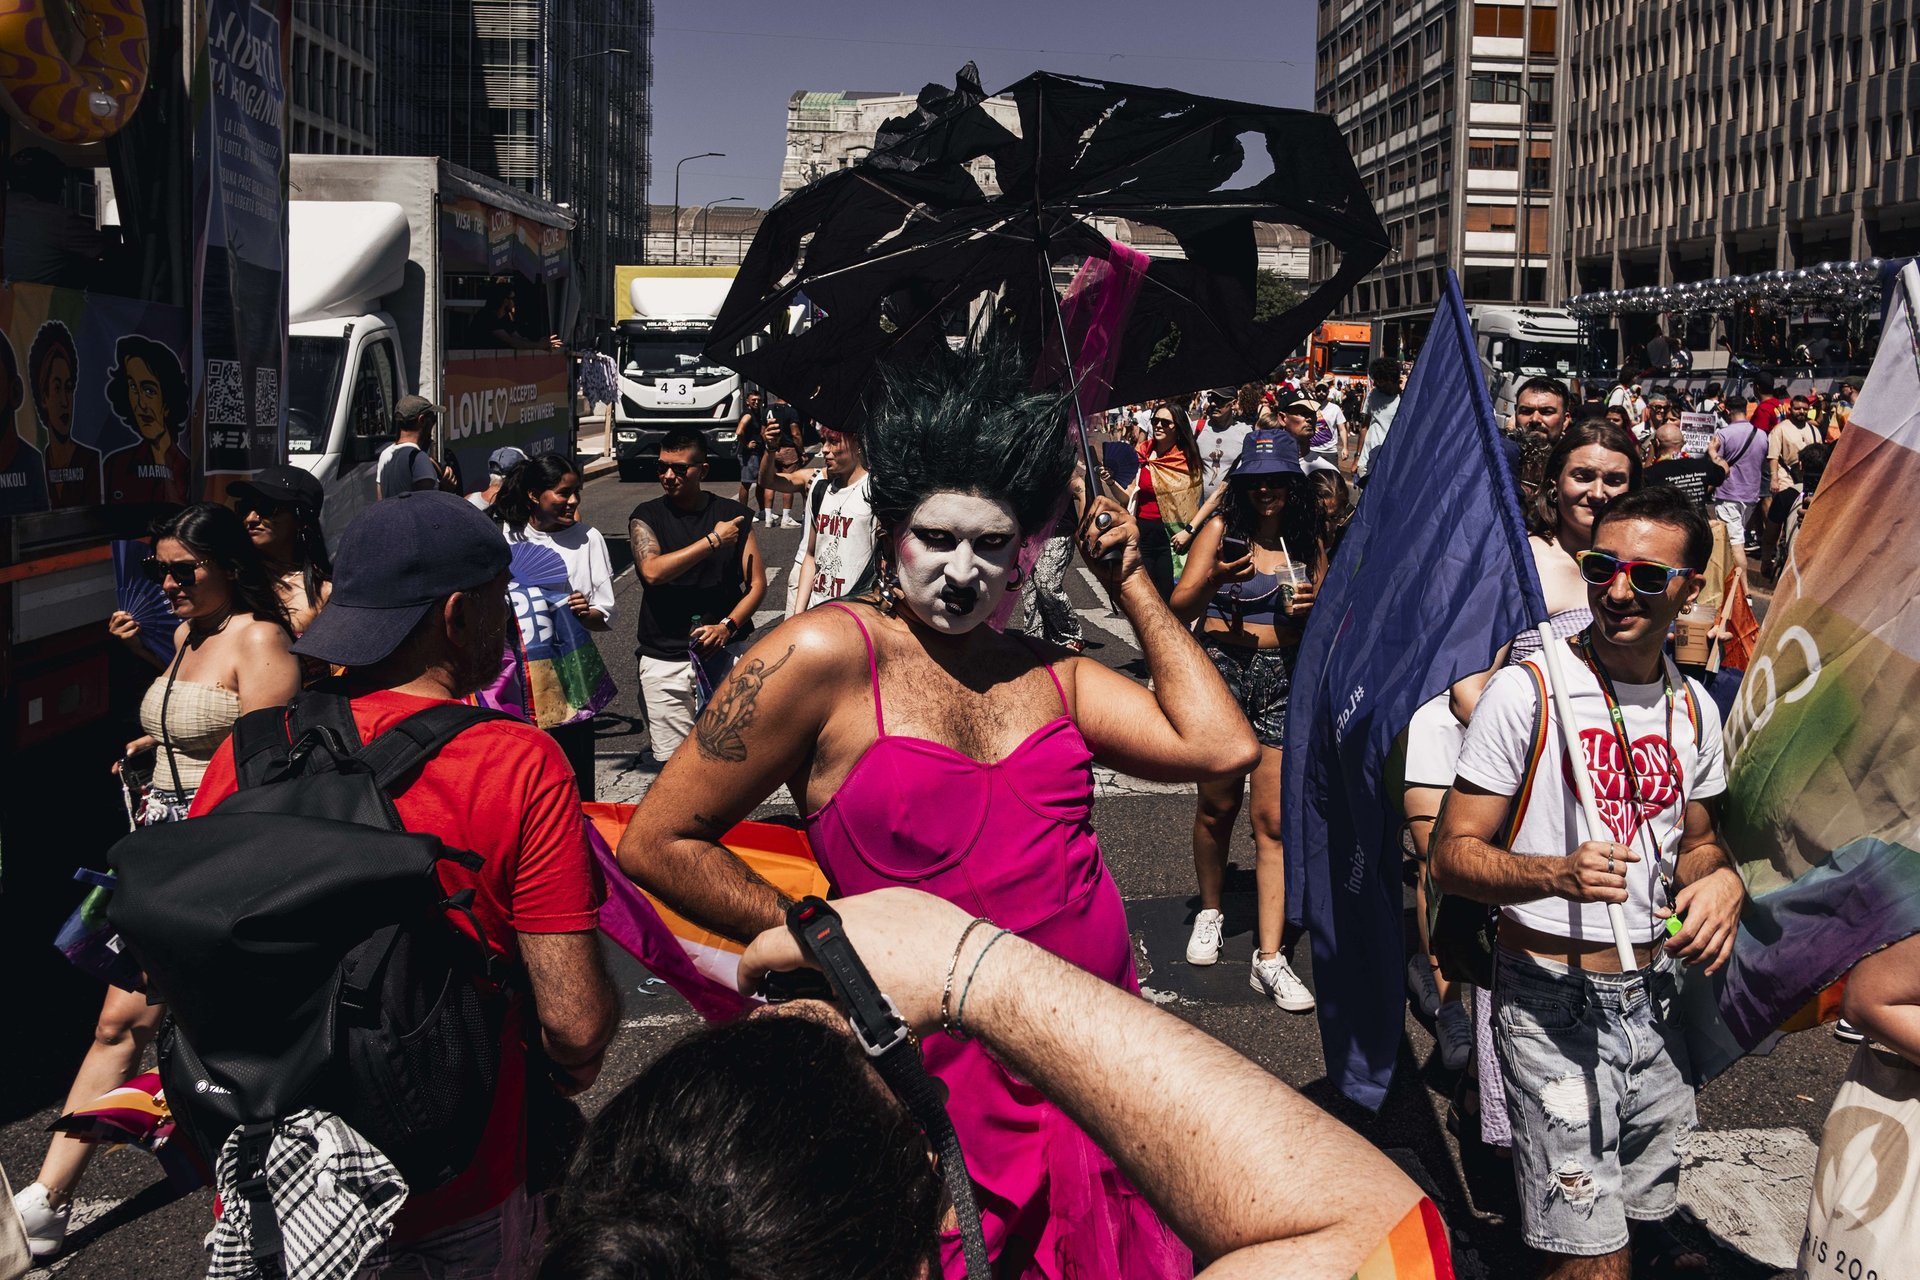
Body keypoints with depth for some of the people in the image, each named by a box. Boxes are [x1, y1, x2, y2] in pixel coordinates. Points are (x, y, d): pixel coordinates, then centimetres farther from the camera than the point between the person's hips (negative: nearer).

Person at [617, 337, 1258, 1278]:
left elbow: (1223, 747, -3)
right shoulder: (828, 655, -9)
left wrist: (1131, 583, 3)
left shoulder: (1048, 674, 8)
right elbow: (657, 843, -8)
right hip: (955, 1075, -5)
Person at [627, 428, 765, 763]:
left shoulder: (732, 514, 6)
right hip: (664, 660, 0)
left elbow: (757, 584, 6)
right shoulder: (646, 517, 3)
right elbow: (652, 571, -16)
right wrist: (713, 540, -15)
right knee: (672, 761, 0)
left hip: (724, 652, 0)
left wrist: (727, 626, -10)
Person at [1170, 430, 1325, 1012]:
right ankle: (1210, 911, 35)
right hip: (1222, 672, -1)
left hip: (1287, 681, 2)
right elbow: (1179, 610, -6)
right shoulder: (1221, 532, 0)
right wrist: (1214, 581, -24)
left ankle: (1269, 958, -2)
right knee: (1218, 807, 9)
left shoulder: (1310, 543, 9)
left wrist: (1314, 608, -4)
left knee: (1274, 819, -3)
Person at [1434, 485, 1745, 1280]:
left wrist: (1720, 878, -3)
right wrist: (1556, 873, -30)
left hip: (1654, 999, 6)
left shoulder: (1695, 708, 6)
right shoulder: (1527, 692, -12)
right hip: (1553, 1004, -6)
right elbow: (1452, 856, -12)